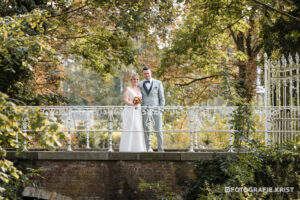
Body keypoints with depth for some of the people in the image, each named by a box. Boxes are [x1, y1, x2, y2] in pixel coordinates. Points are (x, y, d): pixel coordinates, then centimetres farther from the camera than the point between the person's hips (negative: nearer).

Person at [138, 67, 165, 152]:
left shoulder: (158, 83, 7)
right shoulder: (140, 85, 12)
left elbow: (162, 98, 6)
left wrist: (161, 110, -3)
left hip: (156, 110, -2)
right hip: (145, 111, 2)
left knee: (158, 131, -9)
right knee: (146, 131, -2)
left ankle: (160, 150, -4)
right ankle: (148, 149, 3)